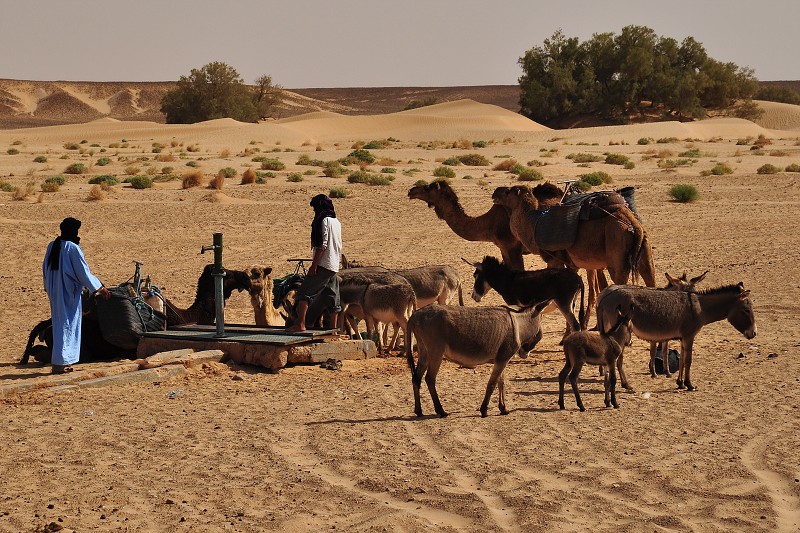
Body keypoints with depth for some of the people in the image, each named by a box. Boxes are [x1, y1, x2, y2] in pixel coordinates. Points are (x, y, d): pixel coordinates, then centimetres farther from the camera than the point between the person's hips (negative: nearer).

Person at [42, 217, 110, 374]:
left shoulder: (52, 246, 4)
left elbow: (45, 268, 14)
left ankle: (60, 362, 18)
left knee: (59, 324, 15)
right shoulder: (73, 249, -16)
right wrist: (100, 288, -3)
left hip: (54, 291, 7)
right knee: (68, 325, 0)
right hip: (69, 292, -7)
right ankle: (60, 363, -1)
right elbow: (83, 272, -14)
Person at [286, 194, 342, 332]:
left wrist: (314, 265, -17)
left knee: (305, 292, -10)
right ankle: (333, 328, 12)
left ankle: (300, 324, -19)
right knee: (332, 298, 11)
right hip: (334, 266, 9)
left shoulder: (324, 220, -11)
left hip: (323, 264, -9)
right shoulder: (336, 222, 16)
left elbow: (322, 245, -17)